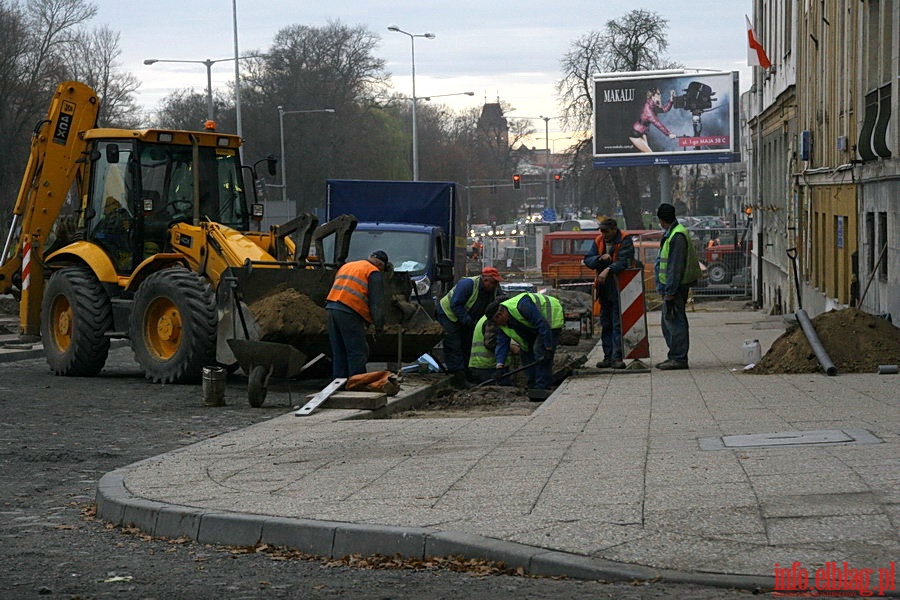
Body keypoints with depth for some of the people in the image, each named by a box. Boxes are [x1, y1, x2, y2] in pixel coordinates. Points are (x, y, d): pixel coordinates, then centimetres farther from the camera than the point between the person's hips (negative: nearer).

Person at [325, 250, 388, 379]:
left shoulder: (345, 267, 26)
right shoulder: (374, 273, 2)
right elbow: (377, 302, -3)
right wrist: (379, 325, 3)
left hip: (331, 309, 7)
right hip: (350, 313, -7)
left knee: (338, 353, 14)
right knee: (357, 353, -2)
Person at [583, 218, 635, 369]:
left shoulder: (625, 241, -7)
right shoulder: (598, 241, 11)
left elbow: (624, 261, -21)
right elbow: (588, 260, 3)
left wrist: (608, 269, -33)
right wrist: (600, 258, -15)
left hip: (619, 289, -6)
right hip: (604, 289, 6)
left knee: (618, 324, -9)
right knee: (606, 325, 10)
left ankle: (617, 357, -9)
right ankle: (608, 356, 16)